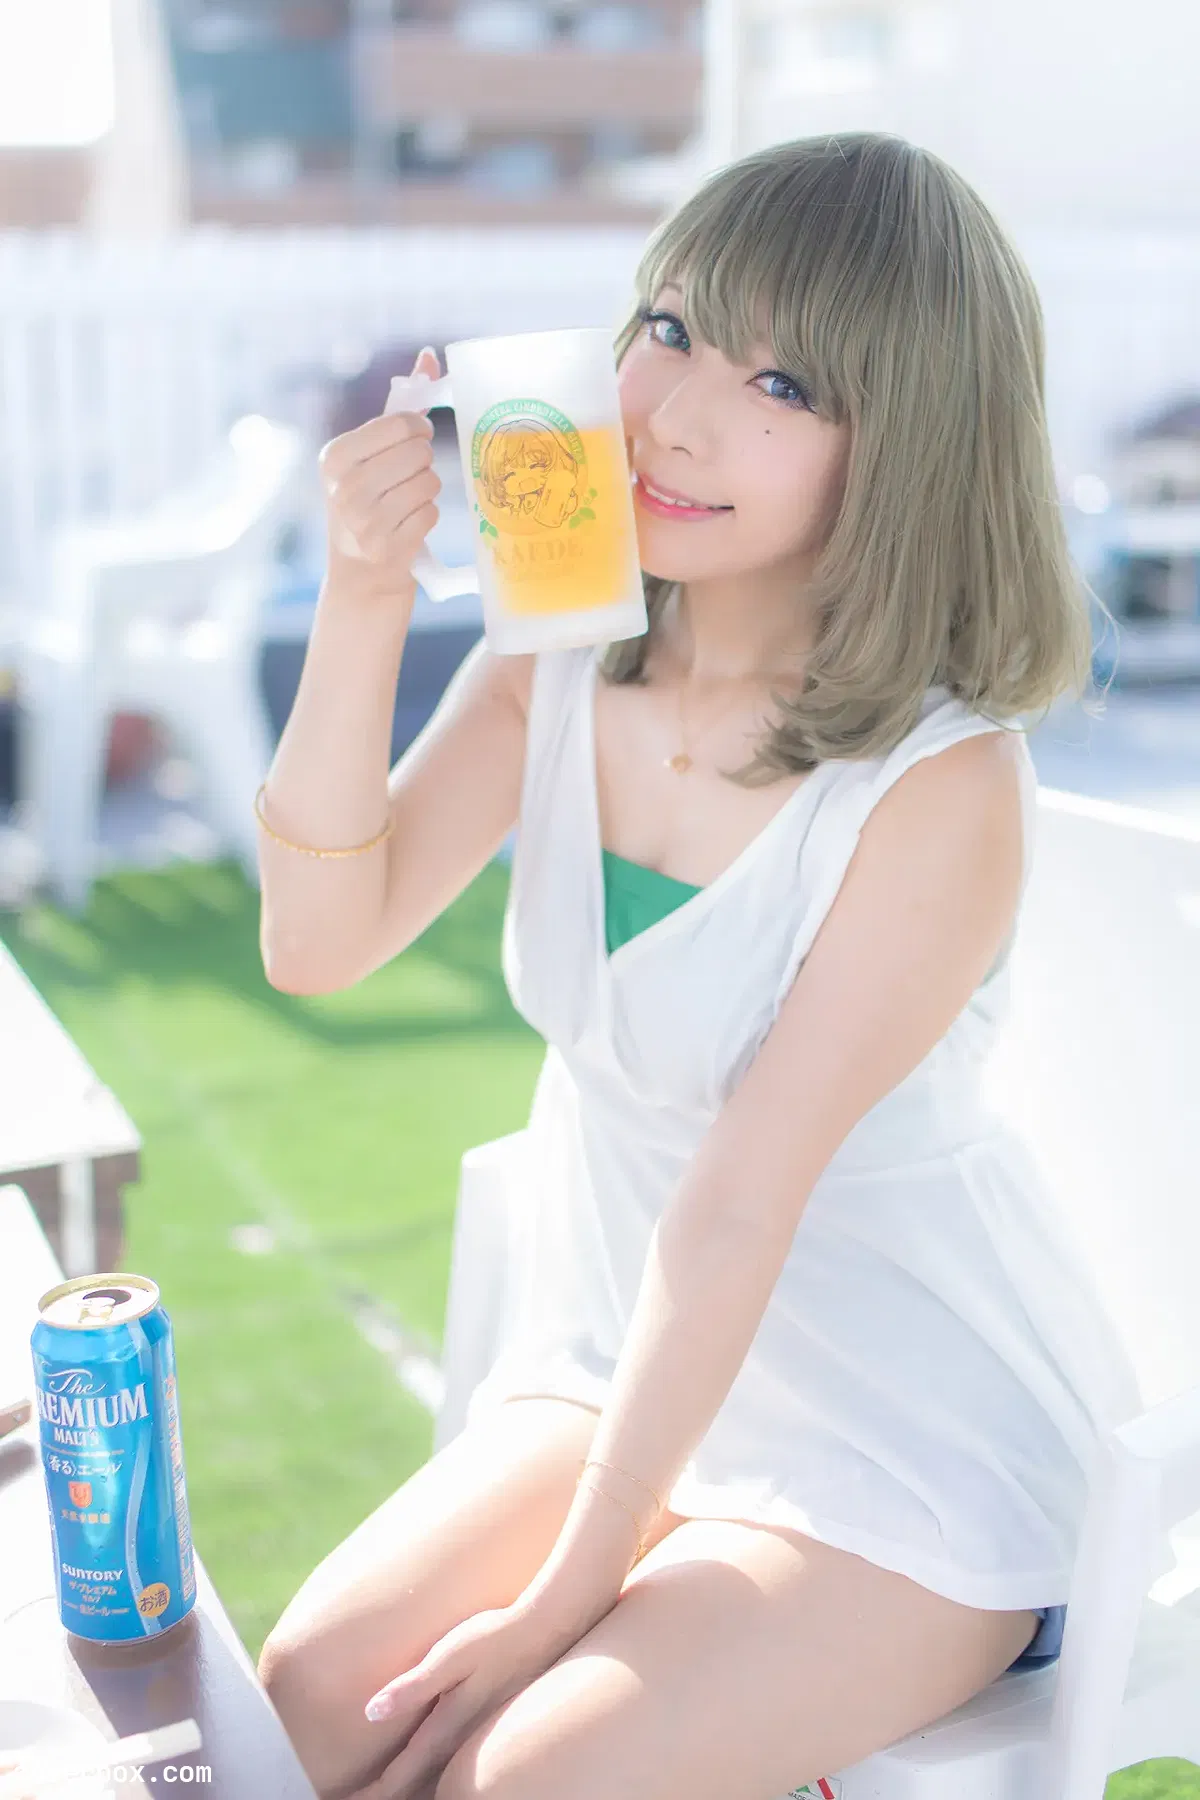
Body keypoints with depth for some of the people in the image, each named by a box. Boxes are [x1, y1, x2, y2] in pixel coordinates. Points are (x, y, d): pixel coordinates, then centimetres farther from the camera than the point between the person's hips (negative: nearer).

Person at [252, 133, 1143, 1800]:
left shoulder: (943, 783, -24)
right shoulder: (557, 668, -5)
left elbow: (736, 1213, -24)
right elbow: (320, 944, -13)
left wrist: (555, 1609, -17)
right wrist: (364, 602, -25)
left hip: (909, 1460, -5)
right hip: (618, 1373, 5)